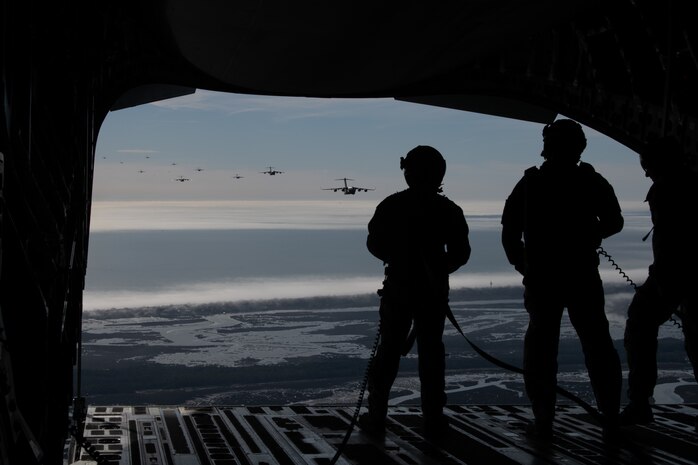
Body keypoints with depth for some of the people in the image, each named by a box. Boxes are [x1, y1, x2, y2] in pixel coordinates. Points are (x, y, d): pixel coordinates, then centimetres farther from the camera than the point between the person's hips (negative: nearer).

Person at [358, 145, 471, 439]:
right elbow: (461, 252, -1)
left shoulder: (391, 205, -3)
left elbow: (374, 244, 1)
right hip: (433, 291, 0)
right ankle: (433, 420, 9)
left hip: (397, 289, 0)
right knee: (431, 352, 7)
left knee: (389, 351, 8)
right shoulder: (448, 209, -4)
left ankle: (376, 417, 9)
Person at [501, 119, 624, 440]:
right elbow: (614, 222, 4)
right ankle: (611, 422, 9)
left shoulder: (529, 184, 2)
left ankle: (543, 423, 7)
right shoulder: (591, 181, 0)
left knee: (540, 349, 8)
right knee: (598, 345, 9)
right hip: (583, 278, 0)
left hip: (541, 279, 0)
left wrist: (523, 267, 10)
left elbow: (510, 232, -1)